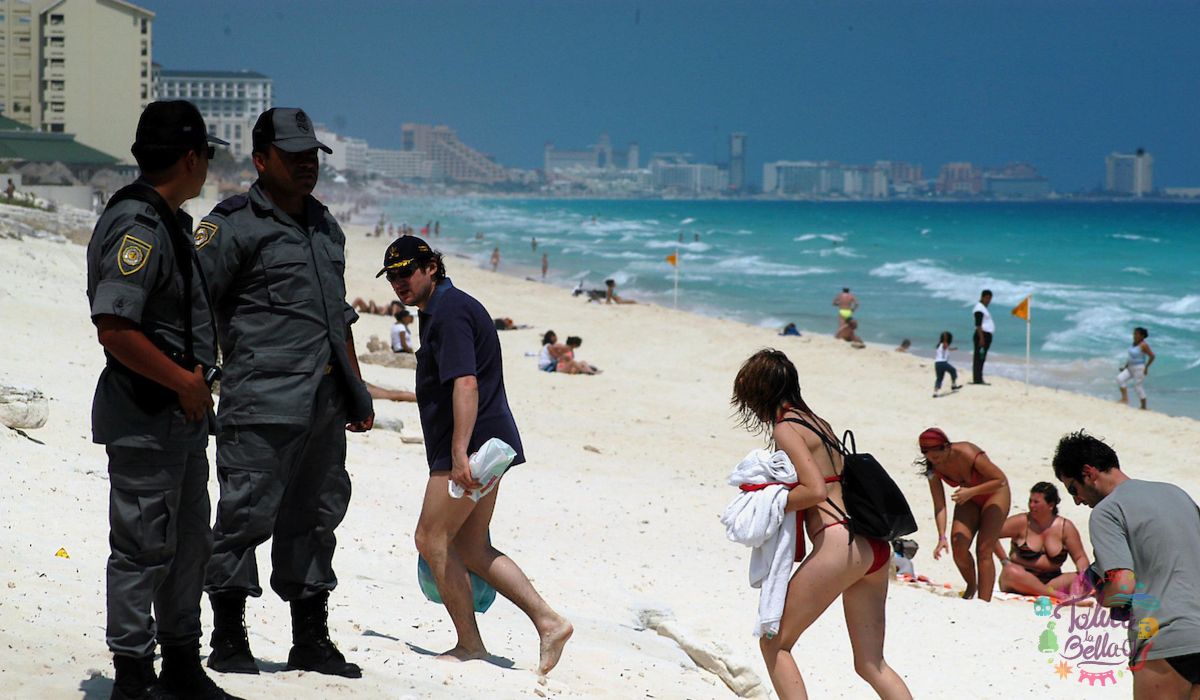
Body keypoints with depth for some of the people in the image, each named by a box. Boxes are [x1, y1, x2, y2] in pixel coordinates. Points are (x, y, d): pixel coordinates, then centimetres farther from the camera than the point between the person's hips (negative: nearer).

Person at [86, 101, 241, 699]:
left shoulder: (169, 223, 15)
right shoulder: (137, 227, -18)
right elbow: (114, 329, -26)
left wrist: (195, 375, 14)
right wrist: (186, 382, -19)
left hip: (183, 413, 10)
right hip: (144, 419, -10)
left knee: (189, 543, 17)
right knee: (144, 547, -4)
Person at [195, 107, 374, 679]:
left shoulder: (325, 226, 19)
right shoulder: (234, 225, -5)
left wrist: (357, 389, 26)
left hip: (324, 404, 8)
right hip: (263, 401, -7)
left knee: (315, 517, 11)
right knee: (246, 514, -6)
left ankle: (310, 642, 19)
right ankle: (229, 642, 3)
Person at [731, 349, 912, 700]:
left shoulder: (785, 428, -5)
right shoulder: (819, 423, 20)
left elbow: (816, 490, -17)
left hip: (840, 547, -8)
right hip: (874, 547, 8)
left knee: (774, 642, 6)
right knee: (870, 664, 11)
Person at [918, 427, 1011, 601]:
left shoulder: (967, 454, -34)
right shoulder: (933, 468, -18)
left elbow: (1001, 480, -26)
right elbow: (939, 505, -15)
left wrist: (971, 491, -34)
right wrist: (942, 537, -25)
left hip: (993, 493, -5)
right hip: (969, 497, 5)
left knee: (984, 551, -13)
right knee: (958, 546, -11)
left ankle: (984, 603, -11)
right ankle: (971, 586, 17)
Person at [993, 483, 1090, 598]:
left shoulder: (1065, 527, 3)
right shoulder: (1022, 522, -4)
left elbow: (1080, 557, 3)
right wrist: (1004, 560, -8)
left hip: (1052, 581, 3)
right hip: (1021, 580, -3)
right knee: (1011, 572, -38)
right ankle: (1055, 594, -44)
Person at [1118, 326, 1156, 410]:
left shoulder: (1143, 345, -17)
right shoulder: (1134, 344, 8)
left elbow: (1152, 356, -19)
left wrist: (1146, 367, -16)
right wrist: (1125, 367, 16)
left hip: (1139, 368, -8)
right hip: (1130, 368, 8)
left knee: (1139, 387, 0)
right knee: (1120, 378, -8)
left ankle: (1143, 407, 13)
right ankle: (1125, 398, -2)